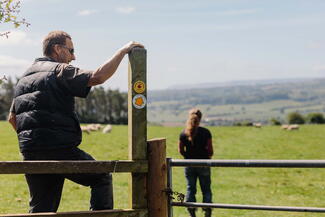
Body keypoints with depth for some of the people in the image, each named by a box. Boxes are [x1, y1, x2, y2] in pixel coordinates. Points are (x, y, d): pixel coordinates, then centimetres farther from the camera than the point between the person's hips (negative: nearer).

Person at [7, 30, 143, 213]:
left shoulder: (24, 78, 20)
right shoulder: (60, 71, -4)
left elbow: (12, 118, 23)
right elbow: (97, 77, -18)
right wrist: (122, 52, -9)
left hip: (29, 151, 7)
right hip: (60, 149, -7)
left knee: (41, 207, 12)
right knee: (102, 179, 10)